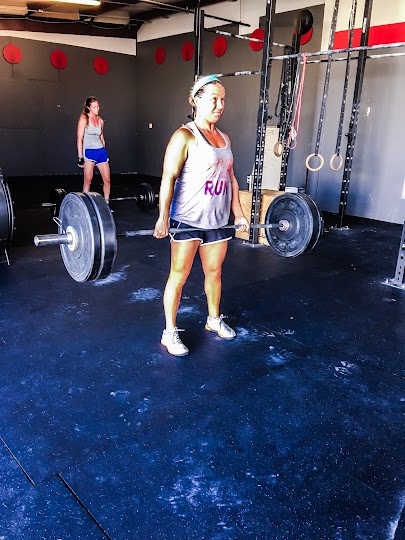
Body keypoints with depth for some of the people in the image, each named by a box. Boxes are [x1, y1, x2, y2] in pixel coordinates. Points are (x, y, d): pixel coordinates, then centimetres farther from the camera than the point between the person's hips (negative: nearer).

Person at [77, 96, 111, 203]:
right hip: (89, 151, -5)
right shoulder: (83, 119, -5)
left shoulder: (100, 121, 11)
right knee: (88, 180, -9)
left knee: (107, 179, 3)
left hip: (101, 151, 5)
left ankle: (106, 203, 14)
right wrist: (80, 157, -11)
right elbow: (80, 139, -7)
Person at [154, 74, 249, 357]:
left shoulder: (225, 138, 11)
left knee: (214, 271, 17)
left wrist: (239, 213, 13)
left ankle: (214, 319, 36)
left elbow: (231, 178, 15)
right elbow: (169, 178, -16)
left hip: (218, 220, 7)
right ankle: (170, 332, 14)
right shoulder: (185, 136, -10)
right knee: (179, 276, 1)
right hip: (187, 219, -6)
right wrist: (163, 218, -22)